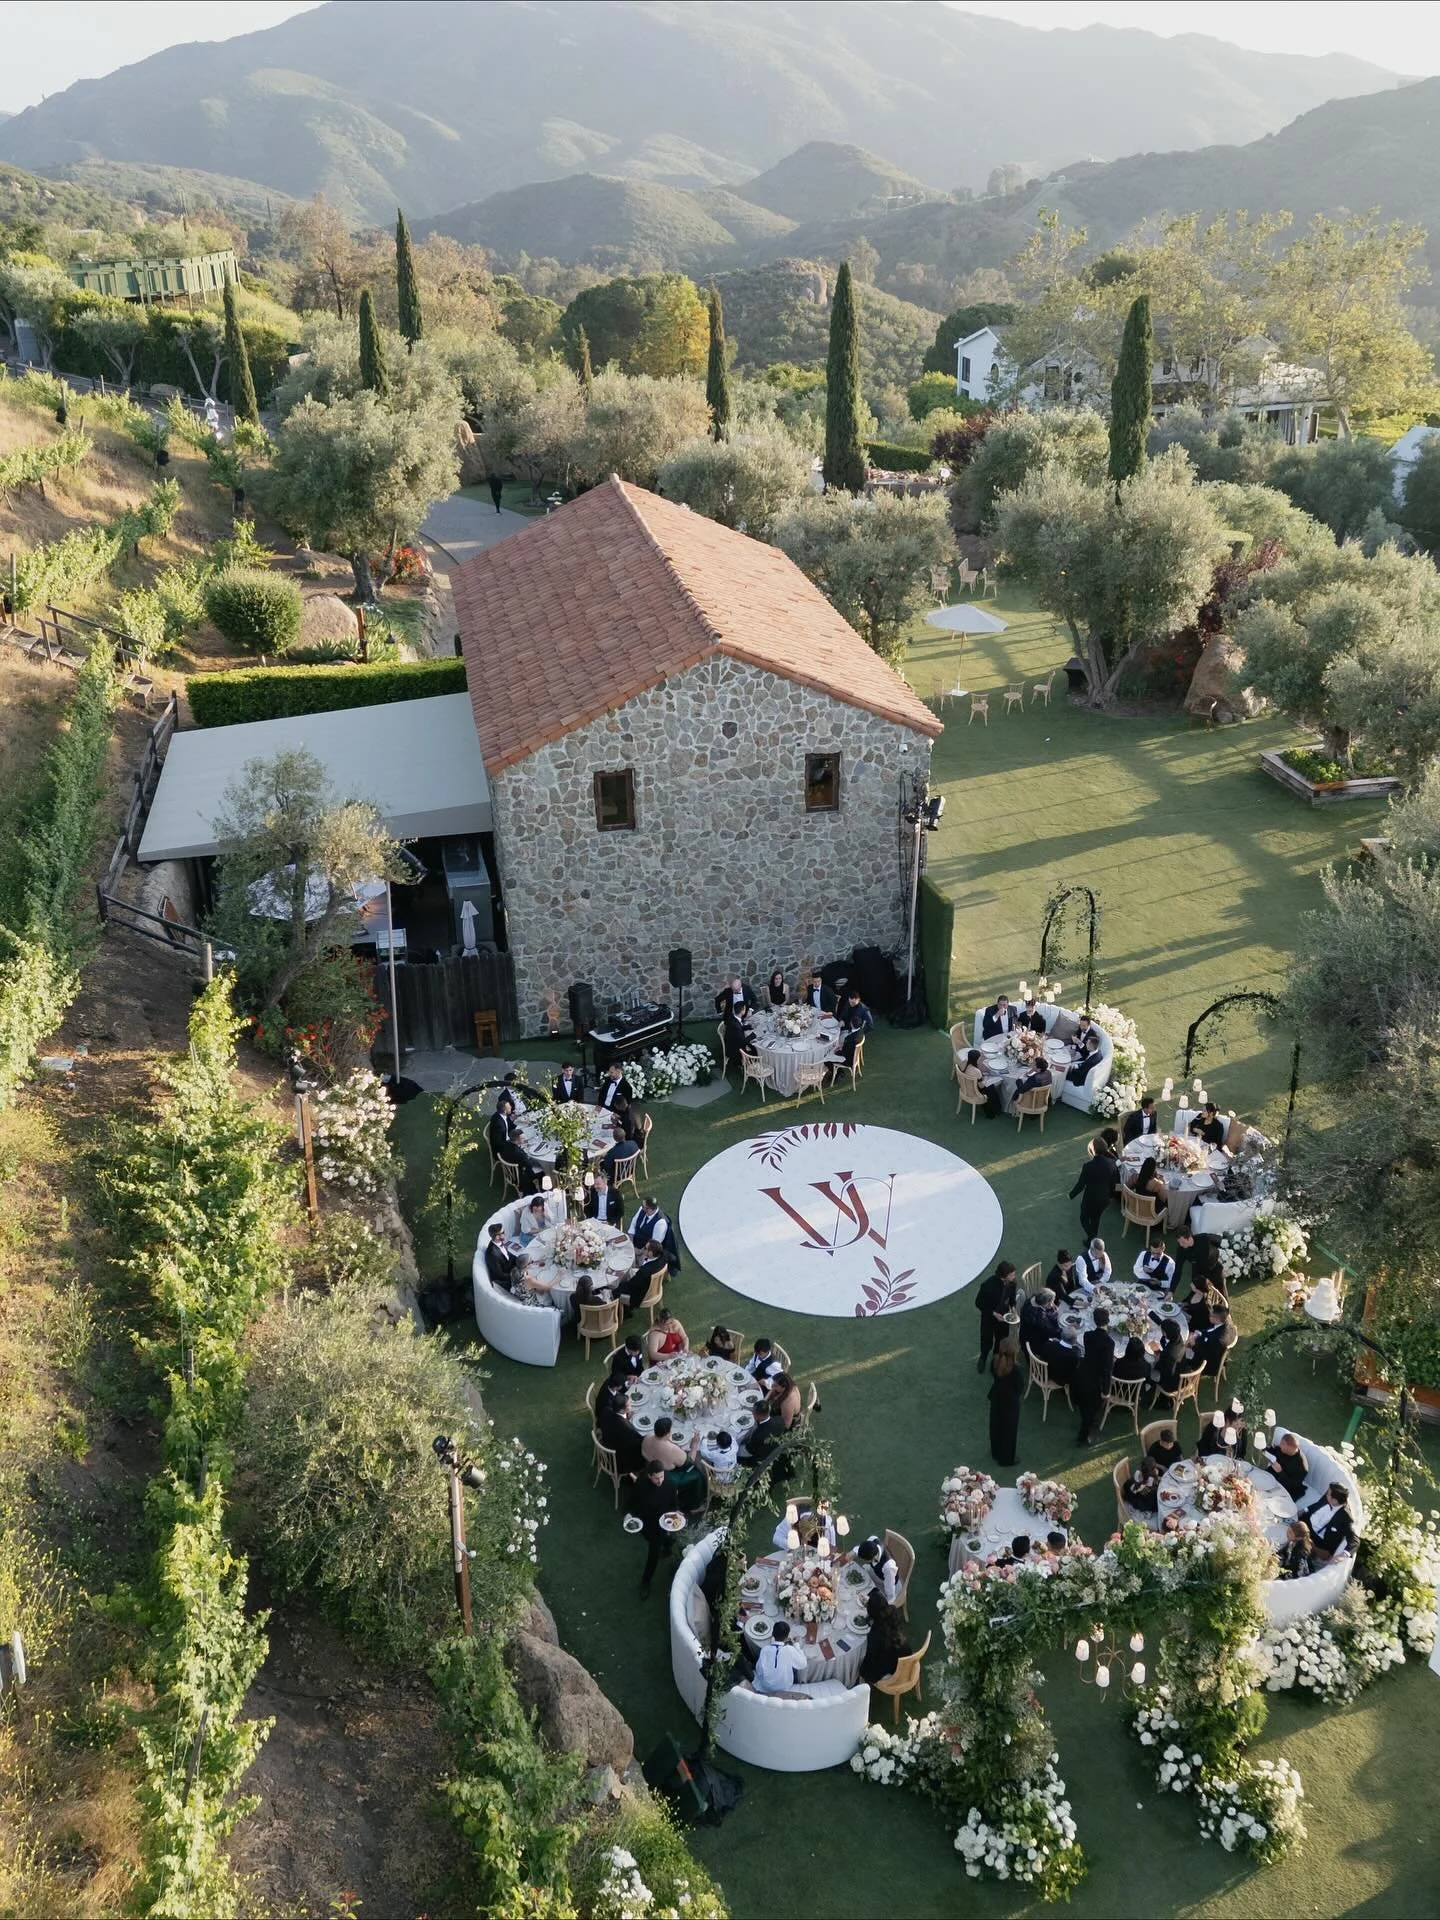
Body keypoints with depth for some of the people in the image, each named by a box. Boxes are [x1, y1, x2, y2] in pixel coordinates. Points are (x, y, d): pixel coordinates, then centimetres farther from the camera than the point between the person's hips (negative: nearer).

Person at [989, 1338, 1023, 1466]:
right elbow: (1020, 1388, -20)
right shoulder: (1014, 1368, -32)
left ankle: (996, 1453, 43)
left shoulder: (995, 1361, -13)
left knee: (996, 1426, 24)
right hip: (1010, 1401, -6)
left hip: (996, 1397, 6)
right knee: (1009, 1430, 13)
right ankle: (1006, 1459, 27)